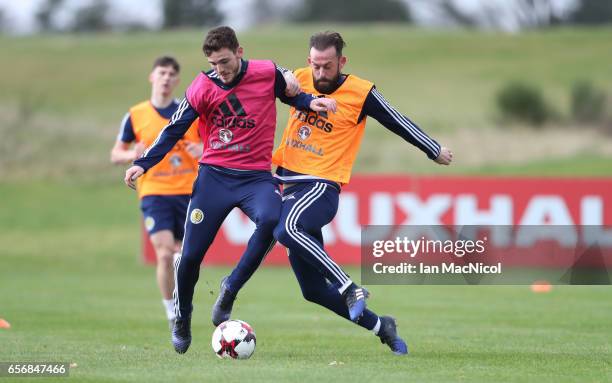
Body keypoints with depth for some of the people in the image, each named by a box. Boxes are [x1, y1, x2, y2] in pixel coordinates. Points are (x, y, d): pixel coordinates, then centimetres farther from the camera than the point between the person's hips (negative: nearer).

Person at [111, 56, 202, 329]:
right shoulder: (136, 115, 3)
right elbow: (116, 155, 10)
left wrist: (203, 150, -12)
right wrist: (133, 155, -13)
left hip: (188, 192, 2)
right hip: (154, 193, -2)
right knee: (165, 253, -17)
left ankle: (181, 307, 25)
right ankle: (172, 315, -5)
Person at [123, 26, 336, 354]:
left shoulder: (268, 72, -4)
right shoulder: (202, 88, -3)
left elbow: (291, 95, 17)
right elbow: (174, 130, 6)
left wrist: (311, 103, -4)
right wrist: (143, 163, -3)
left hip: (256, 176, -1)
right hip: (214, 175, 1)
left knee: (270, 220, -33)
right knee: (191, 255, -1)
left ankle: (230, 290, -14)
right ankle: (181, 321, 26)